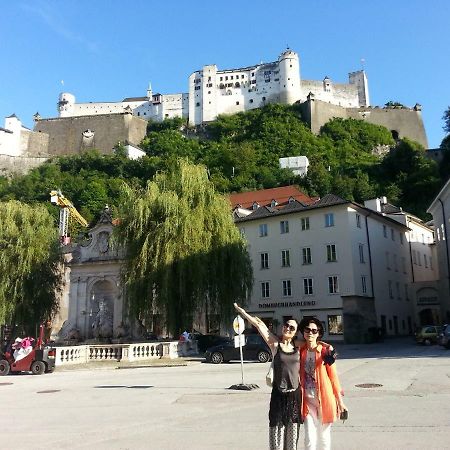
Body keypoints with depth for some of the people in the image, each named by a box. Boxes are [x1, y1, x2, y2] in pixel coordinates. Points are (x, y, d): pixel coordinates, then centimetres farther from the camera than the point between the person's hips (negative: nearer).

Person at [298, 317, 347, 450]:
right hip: (307, 399, 2)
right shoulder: (300, 351, 2)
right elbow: (298, 376, 8)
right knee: (309, 438, 0)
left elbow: (333, 377, -4)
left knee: (324, 435, 11)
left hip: (324, 399, -2)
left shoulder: (325, 352, -7)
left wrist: (340, 401, -2)